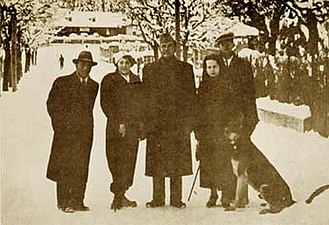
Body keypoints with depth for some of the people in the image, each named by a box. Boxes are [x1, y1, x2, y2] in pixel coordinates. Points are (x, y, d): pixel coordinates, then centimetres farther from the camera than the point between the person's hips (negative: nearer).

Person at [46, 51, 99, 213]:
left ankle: (77, 201, 7)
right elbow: (52, 105, 2)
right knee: (64, 166, -4)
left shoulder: (94, 86, 15)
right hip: (65, 131, -3)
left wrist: (85, 125, 9)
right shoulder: (62, 82, 3)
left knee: (81, 168, 2)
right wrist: (62, 123, -5)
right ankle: (63, 202, 1)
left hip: (85, 132, 3)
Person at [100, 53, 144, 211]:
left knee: (129, 161, 2)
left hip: (133, 127, 4)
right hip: (116, 127, -4)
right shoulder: (109, 80, 2)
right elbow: (105, 104, -4)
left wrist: (140, 122, 6)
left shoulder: (136, 81, 17)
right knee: (116, 162, -5)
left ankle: (120, 196, 9)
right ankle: (119, 197, 0)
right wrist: (118, 123, -10)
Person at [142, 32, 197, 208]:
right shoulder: (149, 69, 11)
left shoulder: (186, 68, 10)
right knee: (157, 162, 1)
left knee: (177, 161, 0)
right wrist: (147, 121, -2)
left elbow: (191, 96, 7)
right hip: (156, 122, 0)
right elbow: (145, 96, 7)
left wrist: (188, 121, -2)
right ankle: (158, 198, 9)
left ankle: (176, 199, 8)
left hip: (178, 122, 0)